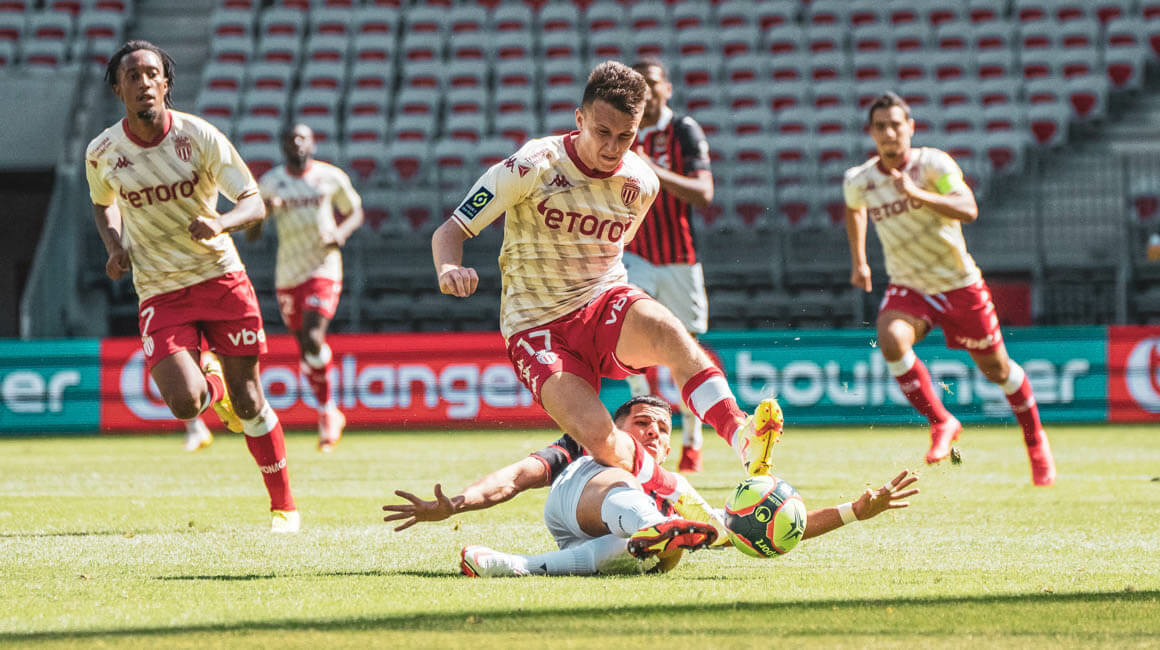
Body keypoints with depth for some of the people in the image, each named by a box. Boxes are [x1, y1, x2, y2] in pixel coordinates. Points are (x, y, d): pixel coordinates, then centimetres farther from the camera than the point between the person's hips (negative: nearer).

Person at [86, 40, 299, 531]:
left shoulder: (198, 136, -11)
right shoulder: (102, 153, -5)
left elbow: (255, 203, -11)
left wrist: (218, 223, -32)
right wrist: (114, 246, -2)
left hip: (221, 278, -1)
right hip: (160, 293, 1)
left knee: (248, 402, -1)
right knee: (184, 404, -18)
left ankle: (284, 507, 16)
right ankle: (211, 383, 21)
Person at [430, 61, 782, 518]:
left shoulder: (642, 184, 0)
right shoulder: (533, 166, -13)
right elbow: (449, 231, -11)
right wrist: (449, 269, -31)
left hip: (605, 304, 2)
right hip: (537, 327, -2)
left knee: (664, 328, -36)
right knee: (596, 434, -29)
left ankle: (745, 442, -43)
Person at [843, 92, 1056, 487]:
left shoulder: (933, 164, -18)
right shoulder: (859, 181, -7)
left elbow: (968, 210, -34)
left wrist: (916, 193, -45)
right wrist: (858, 261, 18)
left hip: (959, 284, -2)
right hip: (907, 288, 2)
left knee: (996, 369, 9)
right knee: (891, 340, -30)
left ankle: (1036, 441, 35)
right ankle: (941, 423, -14)